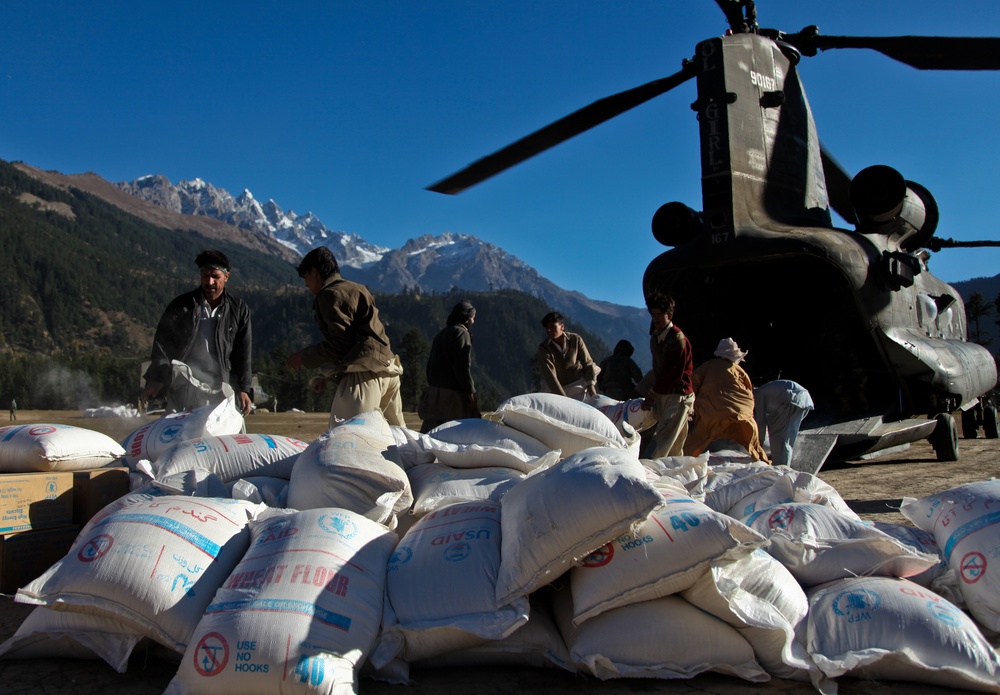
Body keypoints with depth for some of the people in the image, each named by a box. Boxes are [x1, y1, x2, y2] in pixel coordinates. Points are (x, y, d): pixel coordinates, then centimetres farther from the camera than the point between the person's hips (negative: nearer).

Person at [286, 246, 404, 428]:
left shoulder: (330, 294, -4)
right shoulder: (356, 289, 24)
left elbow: (340, 343, -12)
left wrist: (305, 357, 0)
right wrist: (328, 374, 19)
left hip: (364, 372, -10)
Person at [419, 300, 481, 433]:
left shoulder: (440, 335, 22)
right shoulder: (461, 333, -4)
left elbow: (430, 365, 20)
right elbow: (463, 368, -13)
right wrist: (471, 393, -13)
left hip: (433, 393, 9)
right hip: (452, 396, -9)